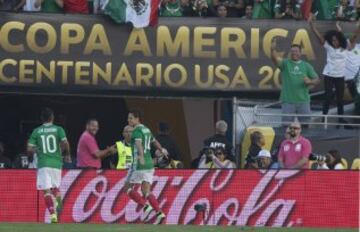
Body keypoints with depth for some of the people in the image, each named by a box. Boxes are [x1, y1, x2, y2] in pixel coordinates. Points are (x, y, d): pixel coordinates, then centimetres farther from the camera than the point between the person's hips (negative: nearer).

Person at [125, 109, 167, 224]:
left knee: (128, 187, 3)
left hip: (139, 163, -8)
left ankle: (145, 206, -11)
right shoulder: (146, 130, 17)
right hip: (149, 163, 8)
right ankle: (159, 213, -7)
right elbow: (154, 141, 36)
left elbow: (139, 143, -29)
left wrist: (141, 156, -47)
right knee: (146, 191, 7)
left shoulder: (137, 130, -9)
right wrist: (161, 150, 56)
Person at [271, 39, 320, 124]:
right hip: (288, 101, -1)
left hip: (303, 101, 2)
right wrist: (273, 50, -39)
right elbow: (275, 59, -18)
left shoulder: (306, 66, 7)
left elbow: (317, 80, 7)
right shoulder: (285, 63, 2)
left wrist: (310, 81, -17)